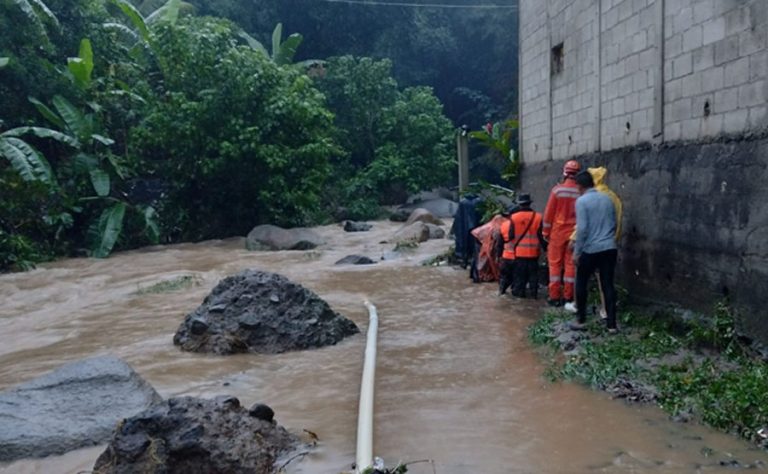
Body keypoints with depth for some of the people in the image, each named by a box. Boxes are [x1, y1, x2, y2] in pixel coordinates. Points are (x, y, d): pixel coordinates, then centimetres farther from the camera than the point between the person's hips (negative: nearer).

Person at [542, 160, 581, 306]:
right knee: (571, 263, 7)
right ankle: (568, 297, 9)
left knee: (555, 263, 5)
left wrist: (546, 232, 4)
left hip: (558, 231, -2)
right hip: (574, 232, 2)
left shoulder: (558, 189, -7)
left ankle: (554, 296, 4)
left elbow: (549, 213, -5)